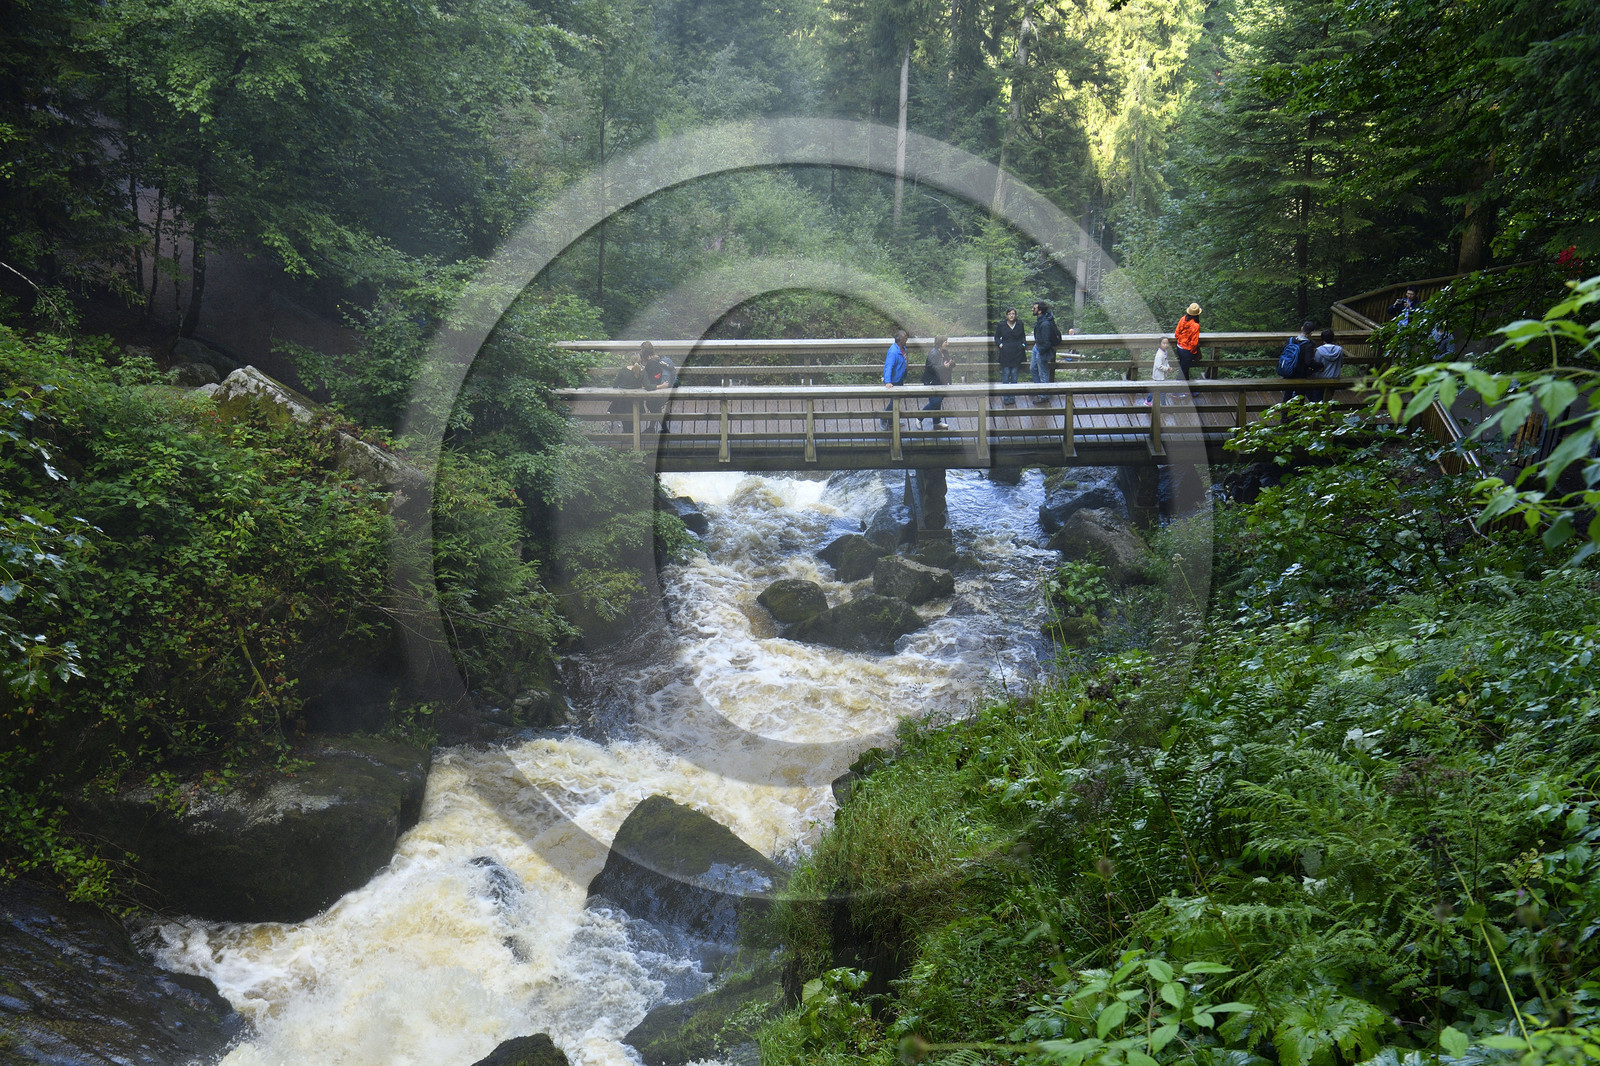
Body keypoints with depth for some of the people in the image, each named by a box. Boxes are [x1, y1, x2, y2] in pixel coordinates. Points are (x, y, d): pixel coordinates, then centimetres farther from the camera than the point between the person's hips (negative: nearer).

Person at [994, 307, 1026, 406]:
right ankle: (1006, 397, 1)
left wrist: (1023, 345, 3)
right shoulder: (1001, 325, 2)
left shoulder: (1020, 325, 7)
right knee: (1006, 374, -4)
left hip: (1017, 353, 2)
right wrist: (1000, 344, -5)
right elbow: (997, 337, 10)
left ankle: (1012, 397, 11)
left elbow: (1023, 337, 18)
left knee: (1014, 374, 4)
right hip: (1005, 353, -2)